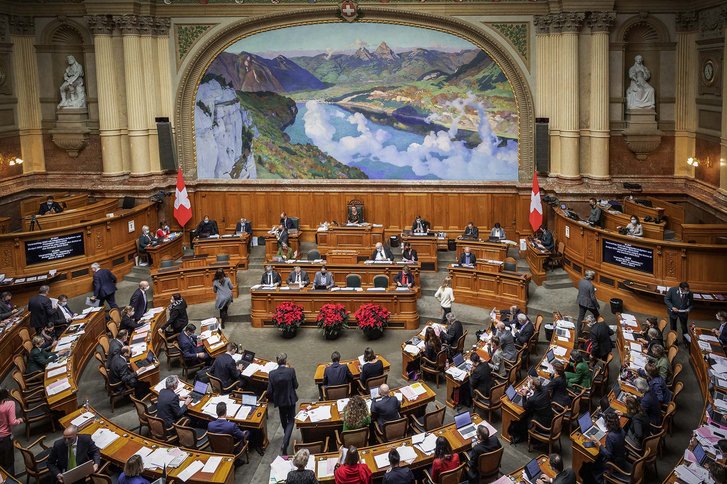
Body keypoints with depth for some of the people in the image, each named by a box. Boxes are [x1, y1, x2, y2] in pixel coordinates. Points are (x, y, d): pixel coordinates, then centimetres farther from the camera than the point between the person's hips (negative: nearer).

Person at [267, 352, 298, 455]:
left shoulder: (272, 374, -15)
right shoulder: (291, 371, -20)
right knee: (291, 420, 9)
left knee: (283, 419, 26)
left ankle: (286, 436, 50)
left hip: (279, 400, 2)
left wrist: (271, 399, 11)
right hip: (290, 399, -2)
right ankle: (285, 443, -10)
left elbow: (269, 391, -9)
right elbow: (295, 385, -9)